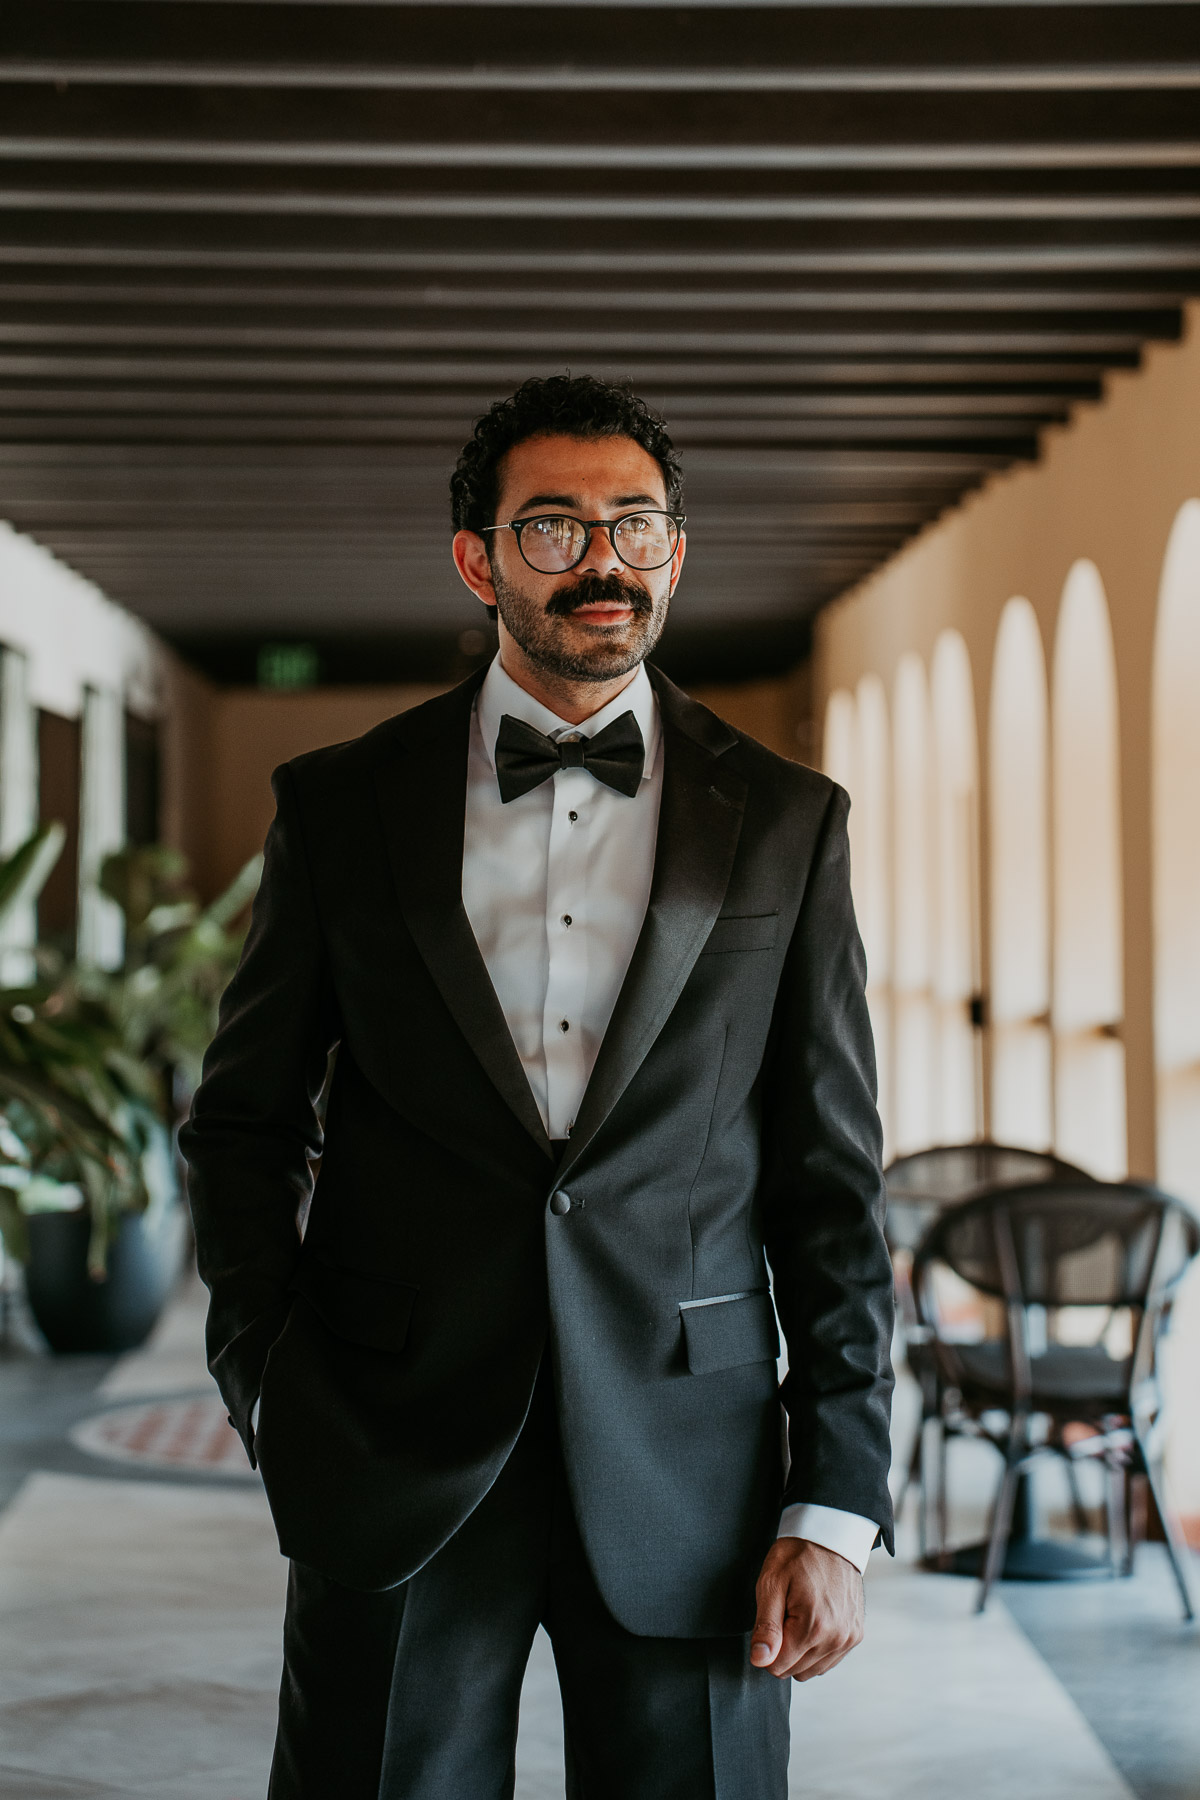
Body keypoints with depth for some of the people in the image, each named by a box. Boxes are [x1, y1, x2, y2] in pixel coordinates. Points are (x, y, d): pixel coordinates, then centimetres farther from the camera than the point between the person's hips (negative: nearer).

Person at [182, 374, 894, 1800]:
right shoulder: (338, 808, 5)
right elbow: (244, 1119, 12)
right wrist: (270, 1383, 0)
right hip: (396, 1462, 0)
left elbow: (832, 1178, 4)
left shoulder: (785, 824, 5)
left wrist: (837, 1504, -2)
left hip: (690, 1459, 0)